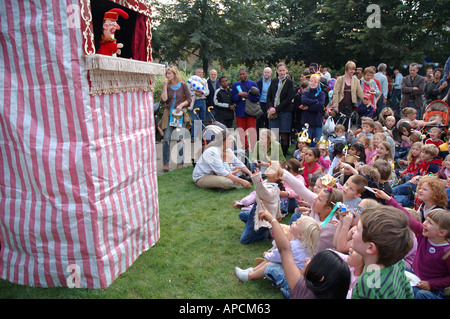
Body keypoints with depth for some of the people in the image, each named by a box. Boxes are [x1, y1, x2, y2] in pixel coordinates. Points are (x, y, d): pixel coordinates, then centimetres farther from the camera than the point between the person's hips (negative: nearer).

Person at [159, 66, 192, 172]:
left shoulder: (183, 85, 3)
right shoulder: (167, 86, 7)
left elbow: (189, 99, 3)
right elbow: (163, 100, -6)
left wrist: (181, 105, -14)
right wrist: (164, 86, -7)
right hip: (169, 114, 2)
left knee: (179, 138, -3)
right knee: (166, 138, -4)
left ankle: (180, 163, 7)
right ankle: (165, 163, 7)